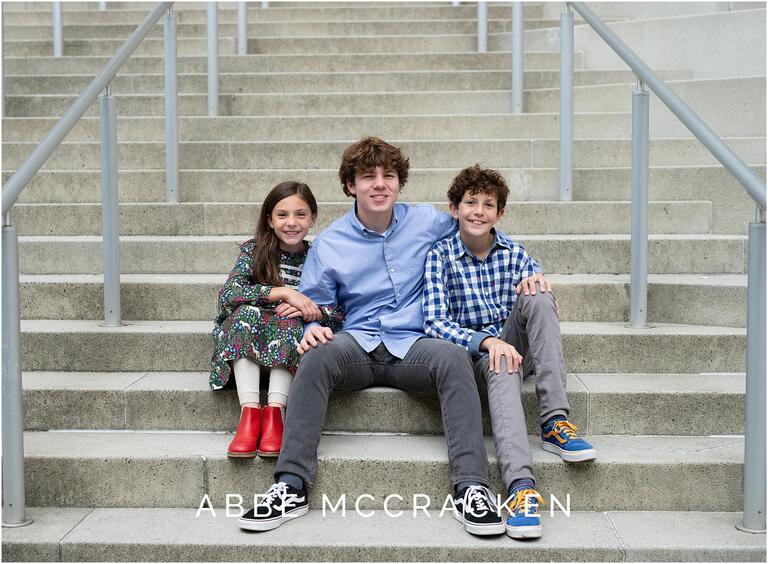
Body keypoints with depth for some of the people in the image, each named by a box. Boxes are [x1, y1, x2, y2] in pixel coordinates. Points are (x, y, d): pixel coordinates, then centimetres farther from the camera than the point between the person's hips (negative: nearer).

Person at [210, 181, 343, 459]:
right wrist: (284, 292, -24)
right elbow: (226, 294, -16)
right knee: (245, 312, -28)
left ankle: (274, 413, -34)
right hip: (246, 344, 0)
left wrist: (306, 308, -22)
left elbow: (341, 313, -4)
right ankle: (250, 412, -35)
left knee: (289, 320, -29)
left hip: (292, 352, 0)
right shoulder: (254, 251, 1)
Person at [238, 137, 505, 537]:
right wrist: (313, 328, -14)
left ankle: (470, 487, -36)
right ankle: (291, 486, -33)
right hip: (359, 346, 0)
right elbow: (314, 305, 10)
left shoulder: (427, 222, 8)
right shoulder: (328, 244, 7)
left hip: (412, 346, 0)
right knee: (317, 356, -35)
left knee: (454, 358, -35)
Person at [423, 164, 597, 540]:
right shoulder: (440, 257, -1)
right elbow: (435, 323, -11)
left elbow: (546, 306, 7)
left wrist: (539, 281, -19)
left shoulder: (513, 252, 9)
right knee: (503, 369, -38)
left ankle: (555, 422, -33)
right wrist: (488, 342, -28)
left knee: (536, 298, -26)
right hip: (475, 352, -3)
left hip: (517, 346, 3)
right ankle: (521, 486, -57)